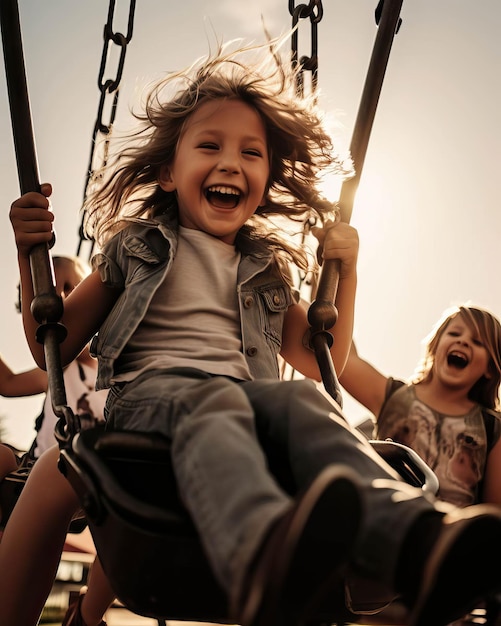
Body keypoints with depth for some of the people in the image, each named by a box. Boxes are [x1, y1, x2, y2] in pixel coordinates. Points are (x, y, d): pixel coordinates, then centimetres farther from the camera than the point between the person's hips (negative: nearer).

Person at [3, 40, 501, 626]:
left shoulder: (268, 270, 26)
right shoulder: (135, 247, 20)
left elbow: (322, 364, 27)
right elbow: (53, 350, 19)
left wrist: (346, 272, 18)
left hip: (246, 394, 3)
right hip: (148, 390, -2)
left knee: (302, 399, -32)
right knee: (212, 399, -37)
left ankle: (412, 538, -57)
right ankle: (263, 550, -67)